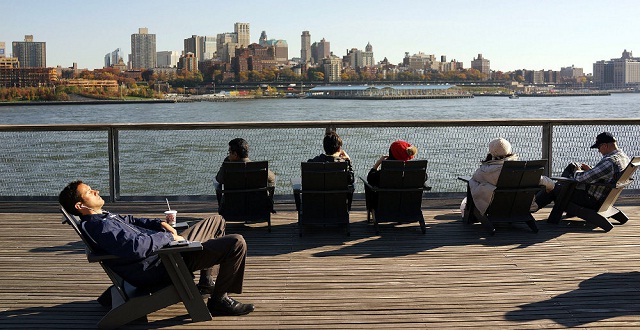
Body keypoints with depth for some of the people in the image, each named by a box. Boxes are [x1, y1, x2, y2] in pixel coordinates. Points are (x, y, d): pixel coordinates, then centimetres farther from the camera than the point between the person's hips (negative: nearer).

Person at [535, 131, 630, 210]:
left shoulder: (610, 161, -30)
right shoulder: (625, 157, 2)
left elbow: (583, 179, -29)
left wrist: (577, 171, -7)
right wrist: (590, 170, 8)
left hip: (593, 201, -10)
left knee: (555, 188, 6)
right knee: (571, 166, 19)